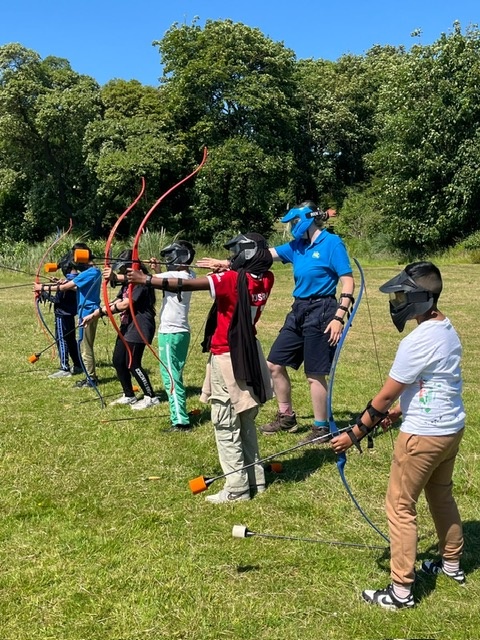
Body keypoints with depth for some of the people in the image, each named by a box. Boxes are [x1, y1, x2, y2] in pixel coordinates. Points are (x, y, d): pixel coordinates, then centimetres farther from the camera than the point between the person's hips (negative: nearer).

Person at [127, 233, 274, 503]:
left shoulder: (232, 279, -18)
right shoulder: (266, 280, 0)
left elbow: (184, 286, -19)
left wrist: (146, 279, -13)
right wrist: (227, 267, 20)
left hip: (227, 358, -7)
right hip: (249, 354, 7)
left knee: (226, 425, 1)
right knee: (246, 421, 17)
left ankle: (237, 488, 4)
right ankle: (255, 479, 24)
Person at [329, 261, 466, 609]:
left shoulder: (419, 341, -24)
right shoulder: (447, 330, 4)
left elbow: (385, 395, -19)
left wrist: (354, 434, -10)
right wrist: (400, 411, 15)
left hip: (424, 435, -9)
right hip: (452, 428, 10)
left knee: (400, 505, 1)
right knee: (442, 495, 25)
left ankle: (402, 590, 9)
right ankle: (452, 564, 43)